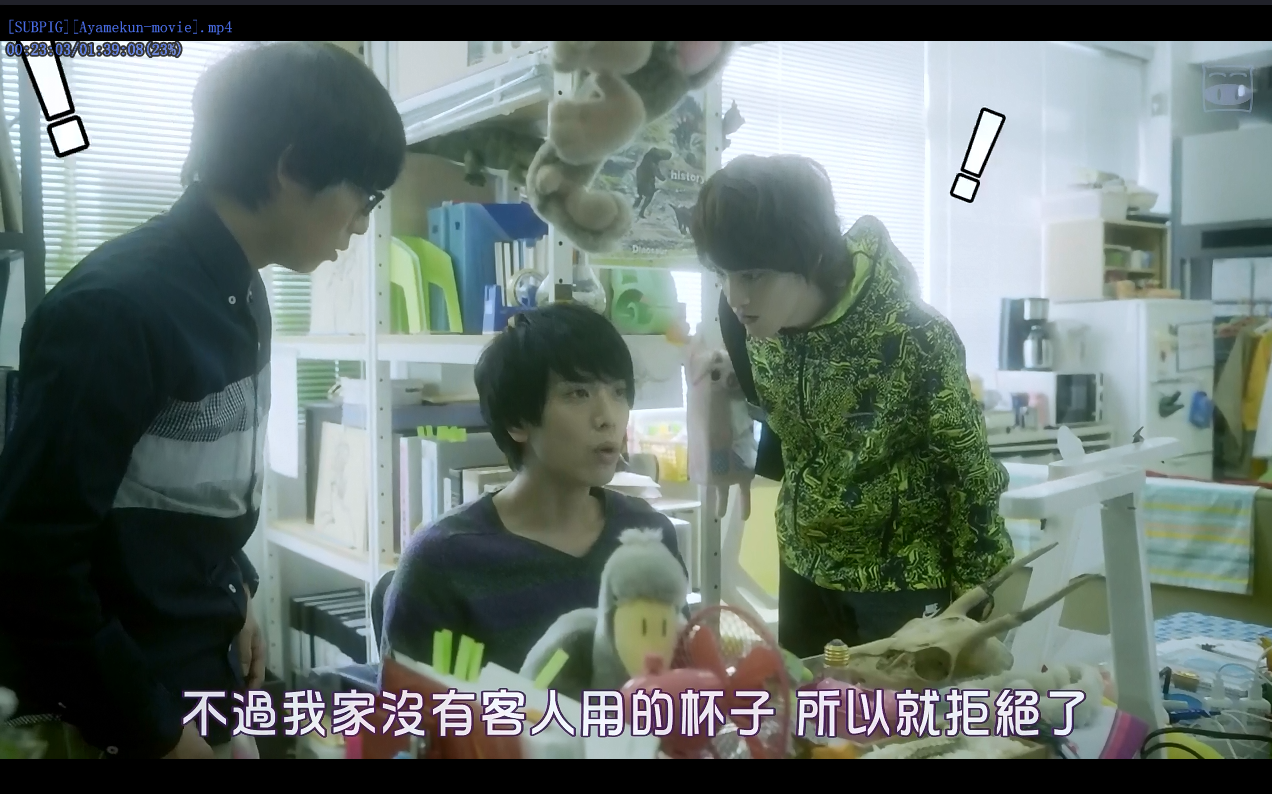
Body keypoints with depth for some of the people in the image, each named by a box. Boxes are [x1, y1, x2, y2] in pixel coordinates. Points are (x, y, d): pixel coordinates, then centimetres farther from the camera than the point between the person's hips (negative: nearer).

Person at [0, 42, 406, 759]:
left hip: (206, 676, 8)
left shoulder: (242, 296, 3)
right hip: (121, 710, -8)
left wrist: (234, 596, 6)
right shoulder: (117, 307, -23)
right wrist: (151, 728, -16)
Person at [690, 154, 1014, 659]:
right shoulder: (744, 318, -12)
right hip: (808, 567, 5)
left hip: (907, 577, -5)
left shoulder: (912, 337, -28)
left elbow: (972, 473, -15)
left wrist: (978, 607, -10)